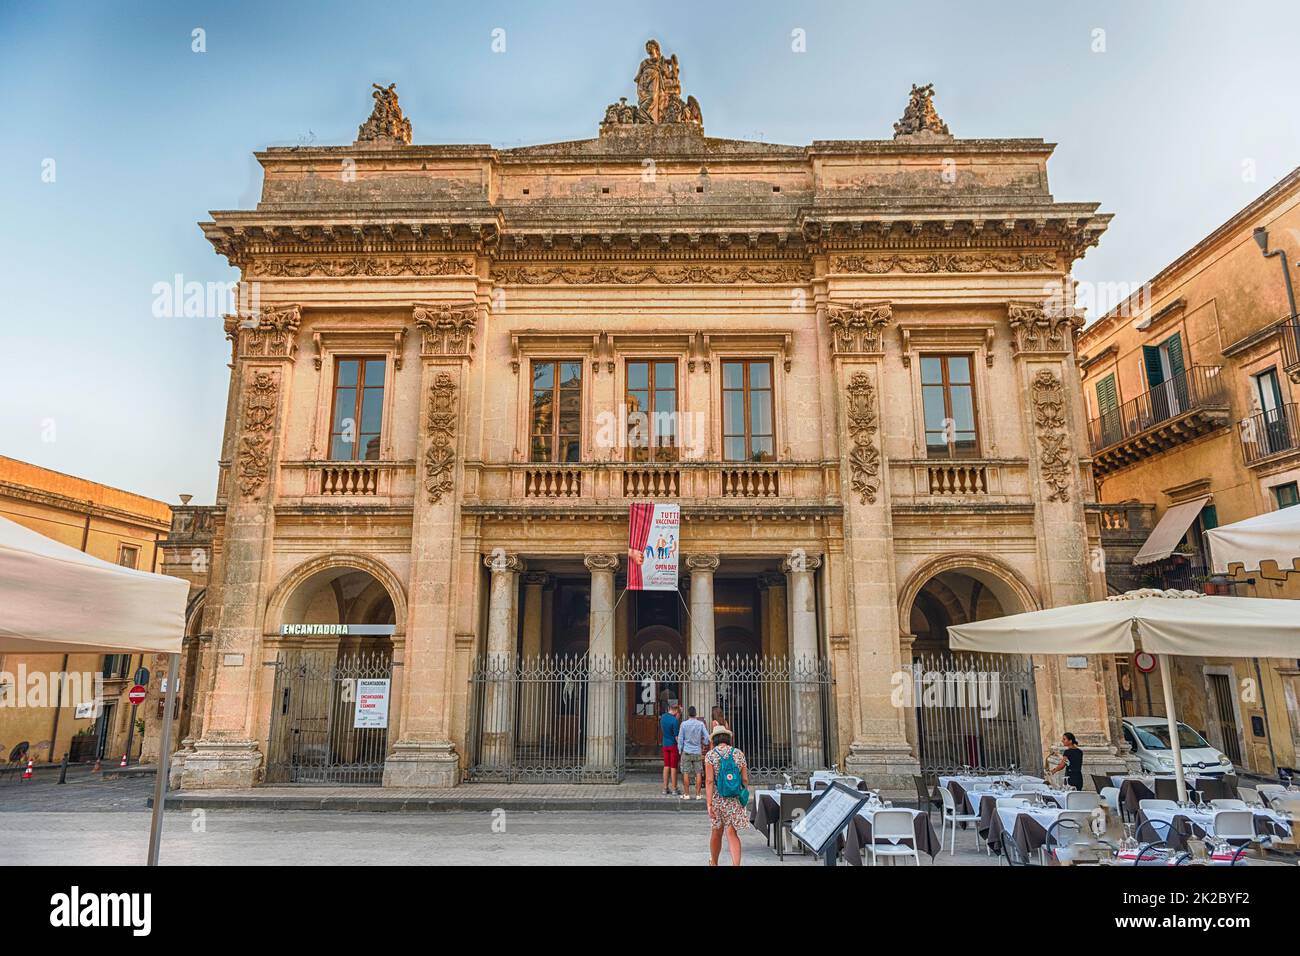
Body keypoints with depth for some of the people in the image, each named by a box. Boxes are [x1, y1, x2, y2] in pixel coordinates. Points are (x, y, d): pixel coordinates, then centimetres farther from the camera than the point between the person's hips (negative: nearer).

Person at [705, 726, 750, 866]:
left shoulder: (710, 755, -6)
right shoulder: (739, 754, 1)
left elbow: (709, 780, -14)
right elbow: (745, 779, 2)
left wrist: (709, 804, -14)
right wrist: (743, 797, 16)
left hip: (717, 799, -1)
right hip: (735, 800, 1)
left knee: (716, 831, 18)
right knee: (732, 833, 2)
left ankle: (714, 863, 38)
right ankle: (736, 864, -17)